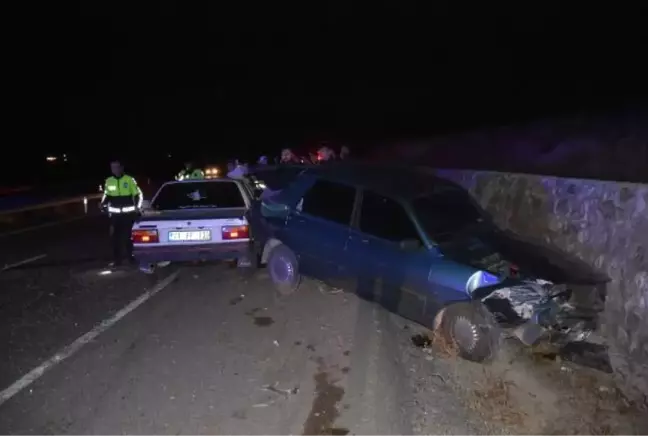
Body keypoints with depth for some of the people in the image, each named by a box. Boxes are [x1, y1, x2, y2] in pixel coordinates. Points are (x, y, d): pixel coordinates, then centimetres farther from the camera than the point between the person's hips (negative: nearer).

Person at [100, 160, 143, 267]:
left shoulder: (129, 180, -5)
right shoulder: (108, 181, 4)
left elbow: (138, 194, 1)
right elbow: (107, 195, 15)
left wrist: (138, 207, -12)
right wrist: (103, 204, -5)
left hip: (129, 213, -2)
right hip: (115, 214, 3)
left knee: (128, 235, 5)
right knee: (114, 237, 0)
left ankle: (131, 256, 23)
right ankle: (117, 259, 9)